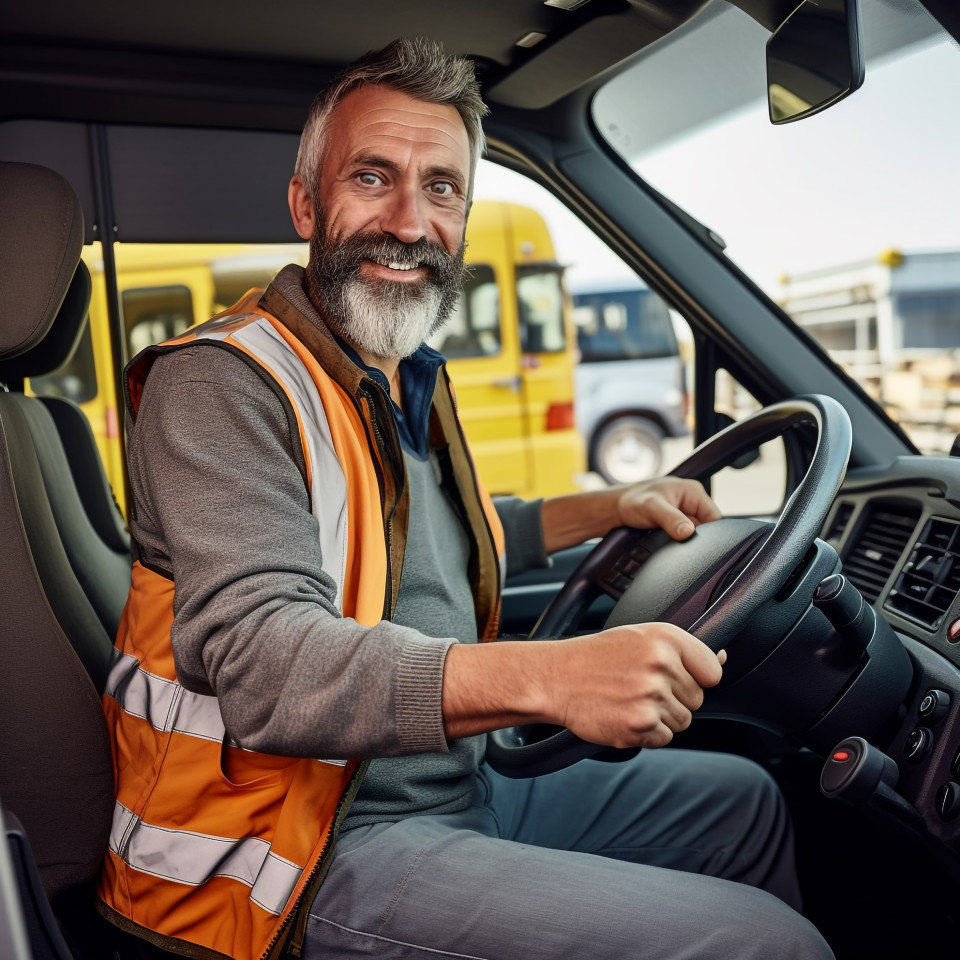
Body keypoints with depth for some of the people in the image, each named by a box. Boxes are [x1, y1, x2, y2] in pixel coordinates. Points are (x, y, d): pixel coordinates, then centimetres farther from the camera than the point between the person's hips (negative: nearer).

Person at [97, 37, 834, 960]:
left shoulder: (407, 383, 11)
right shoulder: (220, 384, -17)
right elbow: (261, 658, -29)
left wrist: (610, 507, 17)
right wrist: (547, 676, -42)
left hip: (461, 791, 9)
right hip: (324, 855, -8)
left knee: (743, 799, 19)